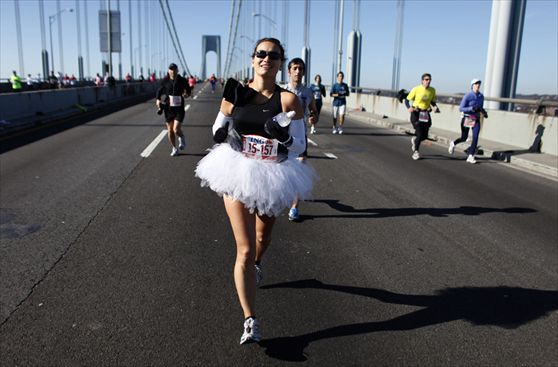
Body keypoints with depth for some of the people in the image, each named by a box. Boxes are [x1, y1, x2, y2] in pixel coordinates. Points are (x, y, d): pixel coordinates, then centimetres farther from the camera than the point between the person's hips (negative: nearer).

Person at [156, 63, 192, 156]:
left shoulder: (182, 80, -5)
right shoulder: (165, 81, -3)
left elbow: (188, 90, 12)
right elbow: (159, 91, 11)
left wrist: (187, 94, -9)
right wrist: (158, 99, -6)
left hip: (179, 109, -2)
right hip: (168, 108, 2)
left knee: (176, 129, -15)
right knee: (170, 130, 8)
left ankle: (182, 138, 21)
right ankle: (175, 148, 28)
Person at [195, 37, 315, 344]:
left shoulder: (288, 100, -9)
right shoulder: (235, 93, -3)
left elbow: (300, 146, -7)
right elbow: (218, 130, 9)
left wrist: (284, 137, -26)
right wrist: (224, 135, -12)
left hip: (273, 178, 1)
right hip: (239, 175, -1)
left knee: (263, 236, 26)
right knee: (245, 250, -6)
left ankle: (255, 265, 62)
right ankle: (250, 321, 3)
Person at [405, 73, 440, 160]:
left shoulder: (432, 90, 2)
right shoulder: (416, 89, -11)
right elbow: (407, 100, -6)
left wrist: (436, 107, -5)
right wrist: (409, 108, -26)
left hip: (426, 114, 5)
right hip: (416, 113, -4)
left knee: (425, 136, 3)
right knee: (420, 134, -12)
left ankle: (414, 139, 39)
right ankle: (415, 151, 11)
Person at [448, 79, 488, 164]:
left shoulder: (481, 96, 2)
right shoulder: (467, 96, -14)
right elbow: (461, 108, -17)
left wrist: (484, 112, -3)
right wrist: (472, 108, -30)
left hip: (476, 119, 4)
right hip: (467, 118, -4)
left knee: (475, 137, -12)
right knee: (464, 138, 8)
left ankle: (470, 156, -9)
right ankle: (453, 143, 41)